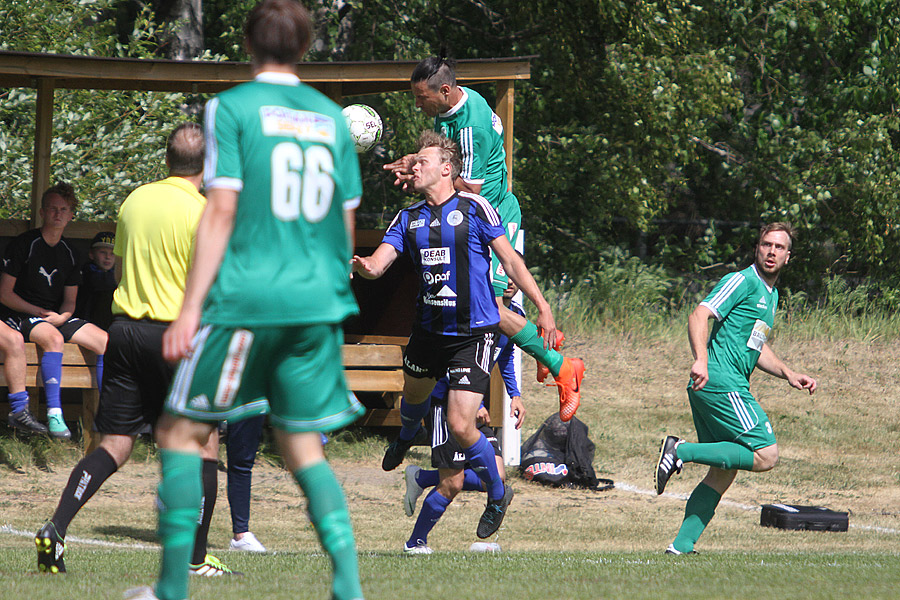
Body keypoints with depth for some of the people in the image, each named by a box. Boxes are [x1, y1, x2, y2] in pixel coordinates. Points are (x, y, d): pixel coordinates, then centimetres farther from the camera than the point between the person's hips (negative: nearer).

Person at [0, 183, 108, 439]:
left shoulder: (70, 253, 12)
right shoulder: (24, 245, -6)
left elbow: (69, 301, 15)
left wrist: (62, 316, -10)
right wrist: (42, 312, -13)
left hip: (57, 317, 6)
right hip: (21, 316, -6)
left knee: (105, 340, -14)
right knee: (54, 338, -38)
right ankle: (54, 415, -41)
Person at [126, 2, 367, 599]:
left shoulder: (232, 107, -3)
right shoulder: (332, 117, 12)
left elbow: (222, 212, -9)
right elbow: (346, 221, 15)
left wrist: (191, 307, -9)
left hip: (246, 298, -5)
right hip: (319, 304, 5)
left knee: (181, 432, 5)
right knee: (303, 446, 11)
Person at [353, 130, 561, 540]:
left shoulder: (474, 209, -10)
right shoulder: (409, 218, 5)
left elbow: (510, 260, -7)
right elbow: (378, 264, -5)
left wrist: (542, 307, -10)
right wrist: (361, 266, -30)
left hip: (474, 333, -6)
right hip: (428, 329, 6)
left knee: (460, 426, -13)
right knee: (413, 394, 28)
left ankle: (497, 494, 12)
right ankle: (406, 437, 66)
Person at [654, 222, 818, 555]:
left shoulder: (771, 295, 25)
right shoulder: (743, 281, -6)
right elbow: (699, 316, -17)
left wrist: (789, 374, 23)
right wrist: (701, 360, -31)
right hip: (720, 381, -10)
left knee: (723, 472, 8)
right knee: (766, 455, -15)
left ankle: (681, 545, 6)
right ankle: (682, 451, -15)